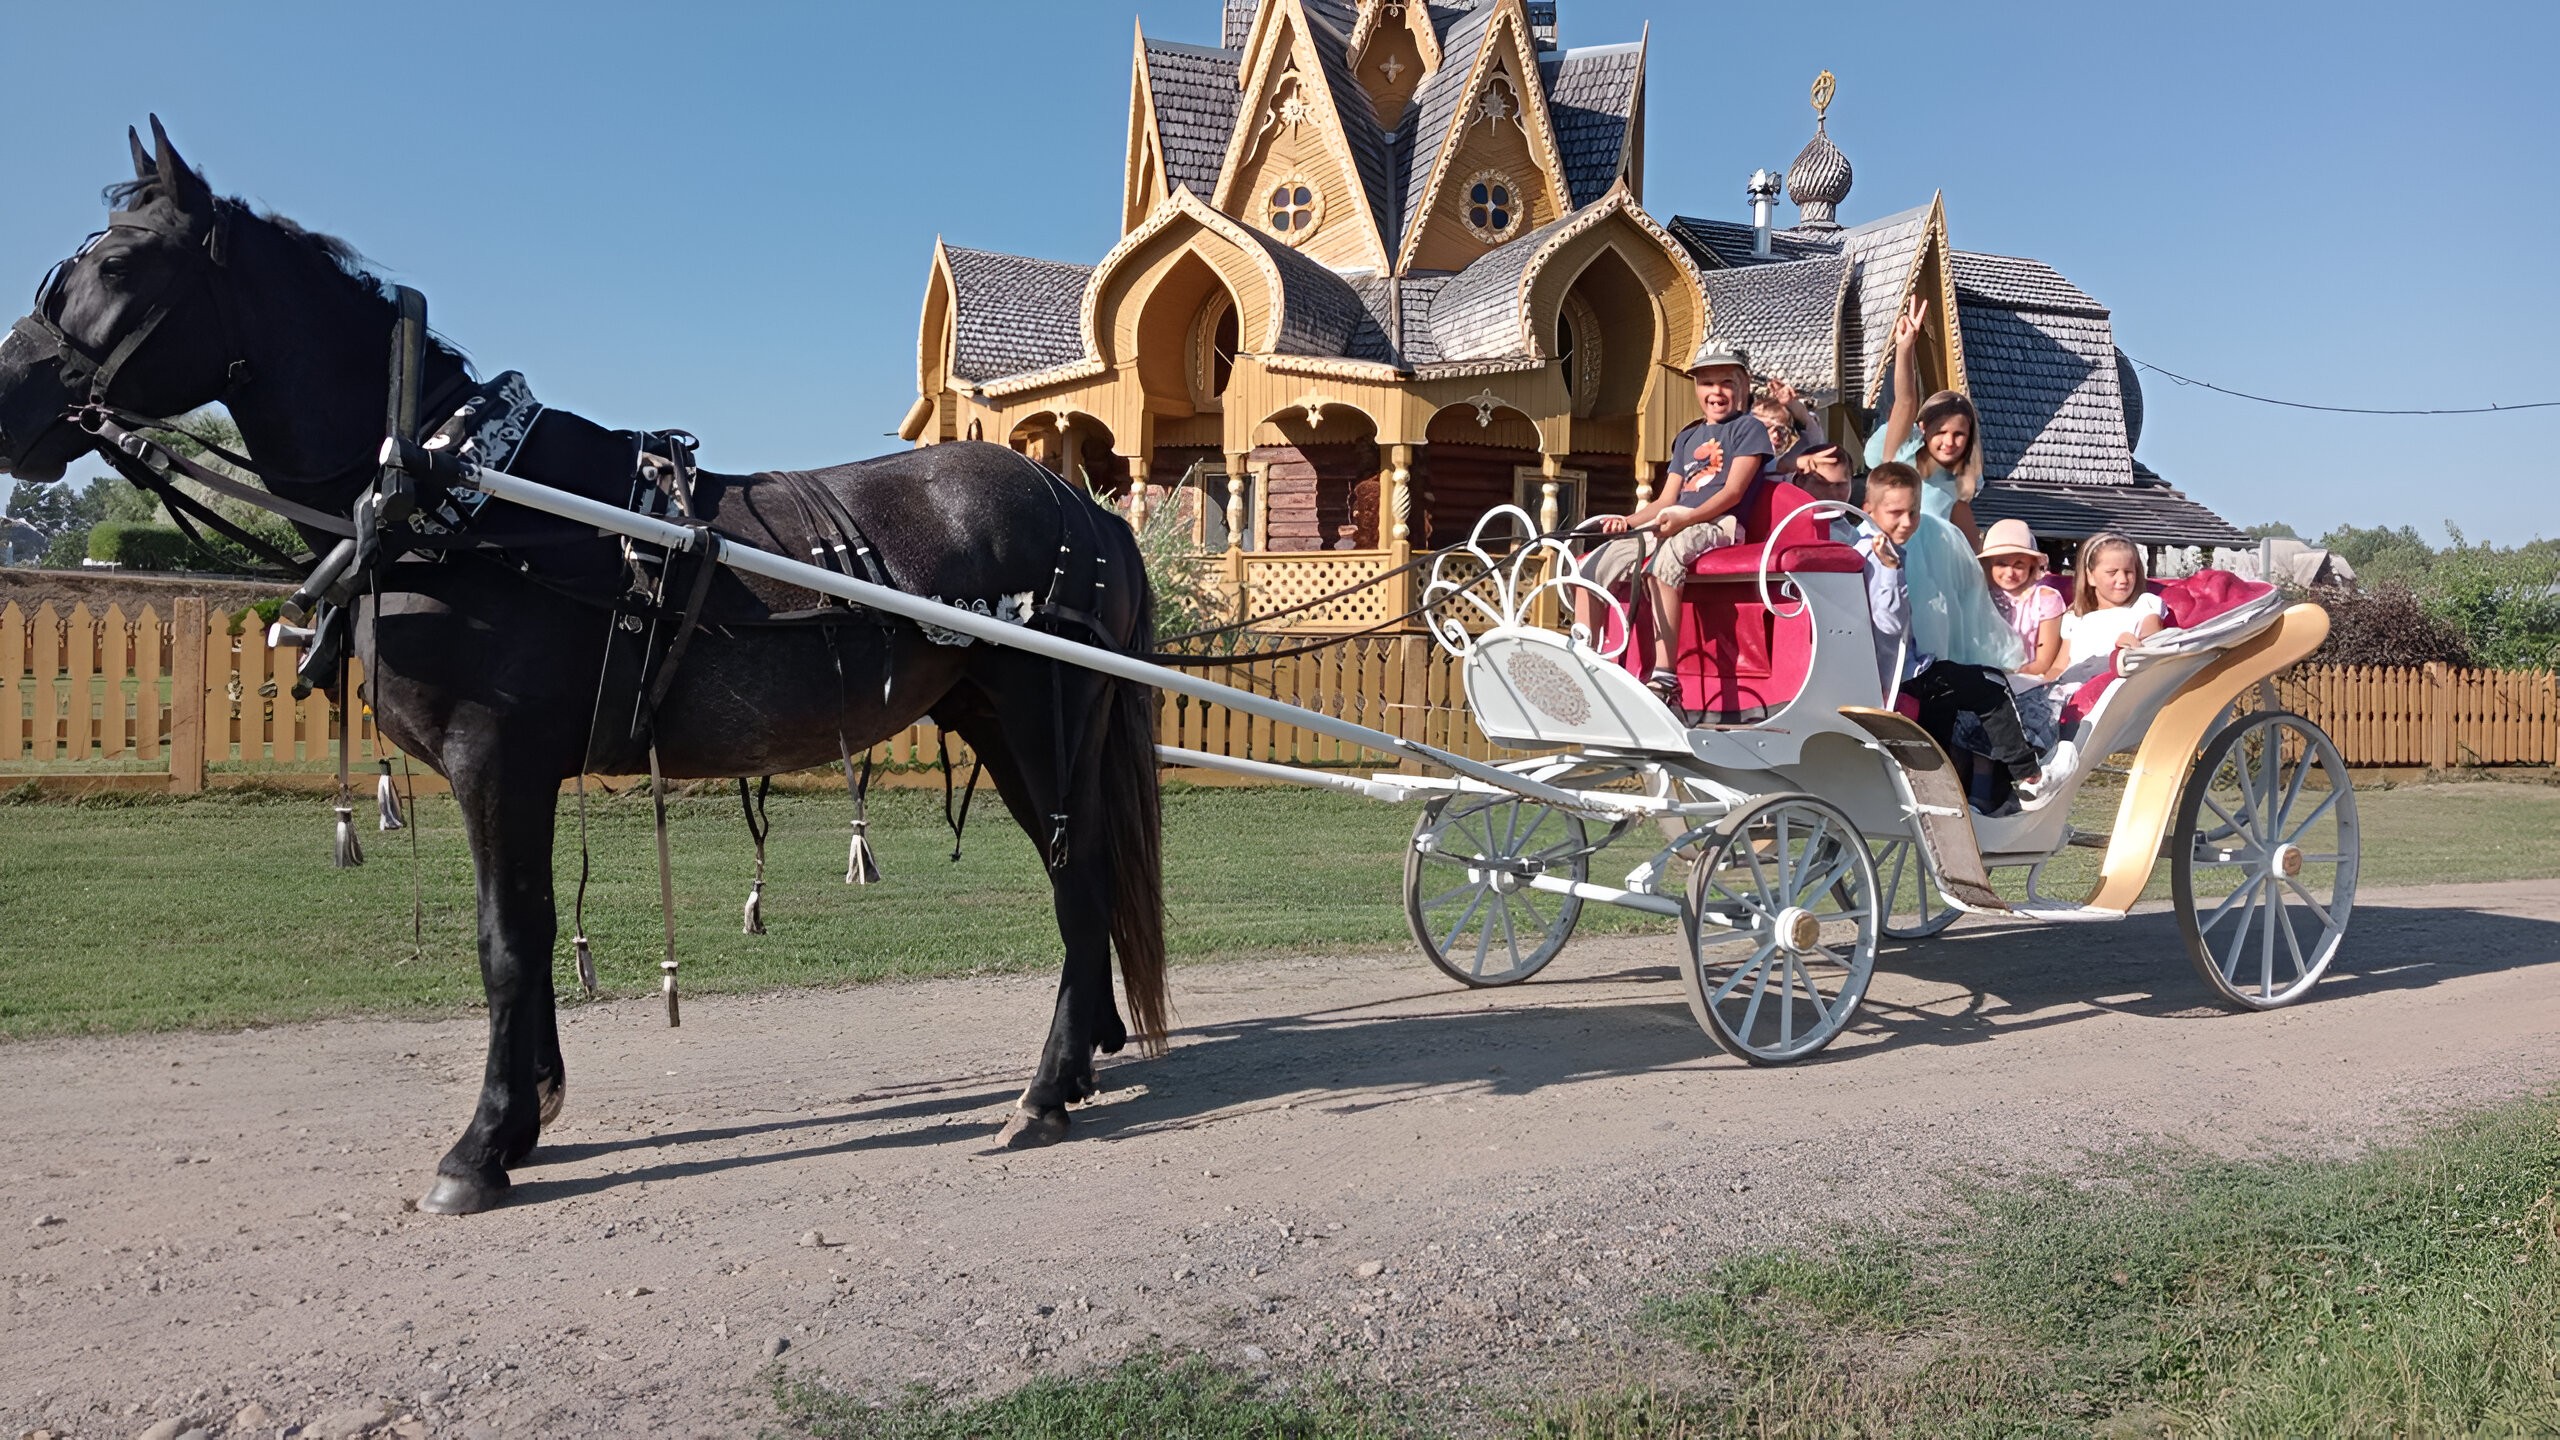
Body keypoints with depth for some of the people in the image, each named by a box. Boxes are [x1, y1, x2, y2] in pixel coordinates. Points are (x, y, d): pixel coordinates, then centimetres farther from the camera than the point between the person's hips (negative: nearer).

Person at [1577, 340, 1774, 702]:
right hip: (1672, 528, 7)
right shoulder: (1687, 438, 27)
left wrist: (1686, 517, -24)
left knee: (1664, 557, -40)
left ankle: (1664, 678, -44)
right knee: (1594, 565, -11)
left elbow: (1734, 491, -8)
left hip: (1718, 526, -7)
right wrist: (1628, 520, 0)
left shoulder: (1749, 428, 7)